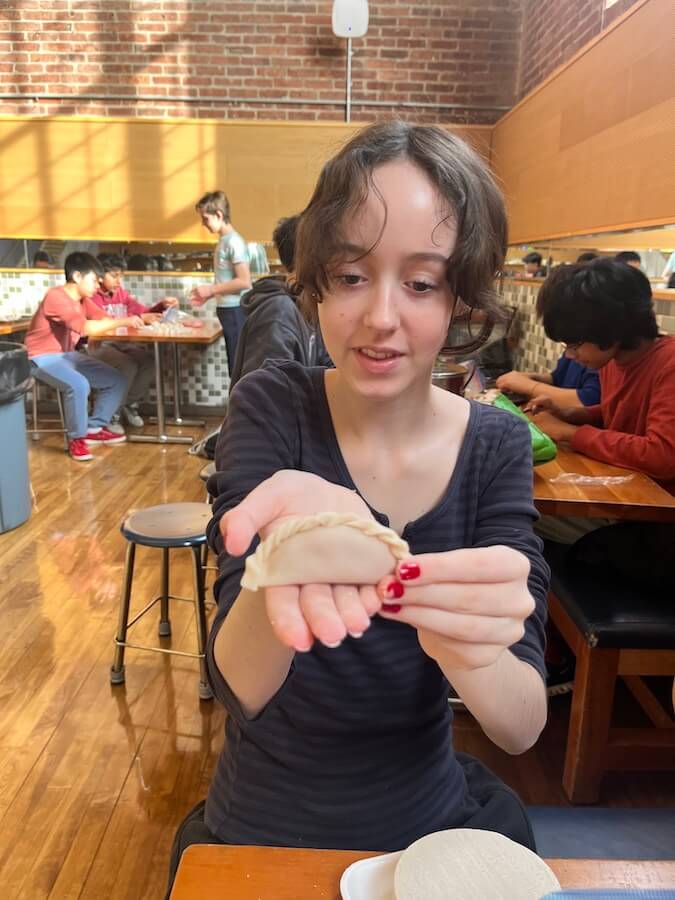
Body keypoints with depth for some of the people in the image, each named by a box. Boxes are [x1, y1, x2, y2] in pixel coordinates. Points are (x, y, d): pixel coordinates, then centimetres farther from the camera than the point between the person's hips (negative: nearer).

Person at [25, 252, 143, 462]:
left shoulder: (83, 299, 7)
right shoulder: (56, 296, -22)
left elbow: (106, 319, 2)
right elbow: (86, 328, -33)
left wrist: (135, 319, -14)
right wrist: (124, 321, -28)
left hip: (69, 355, 9)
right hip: (43, 358, -9)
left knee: (118, 381, 0)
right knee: (79, 385, -35)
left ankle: (94, 429, 10)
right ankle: (76, 438, -14)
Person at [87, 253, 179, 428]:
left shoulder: (122, 294, 13)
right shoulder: (92, 297, -9)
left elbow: (144, 311, 11)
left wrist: (161, 305, -10)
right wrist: (139, 319, -31)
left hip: (123, 343, 6)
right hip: (100, 346, -6)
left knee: (150, 361, -19)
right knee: (128, 366, -31)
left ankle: (129, 404, 2)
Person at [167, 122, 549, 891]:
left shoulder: (497, 444, -11)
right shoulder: (272, 408, -15)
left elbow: (523, 727, -16)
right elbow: (239, 688, -23)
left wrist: (470, 650, -37)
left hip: (434, 819, 2)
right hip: (263, 829, -1)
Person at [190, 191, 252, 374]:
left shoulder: (234, 241, -14)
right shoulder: (223, 240, 13)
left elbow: (244, 282, -20)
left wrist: (211, 289, -14)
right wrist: (208, 295, 10)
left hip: (236, 311, -9)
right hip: (227, 310, 9)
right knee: (235, 366, 14)